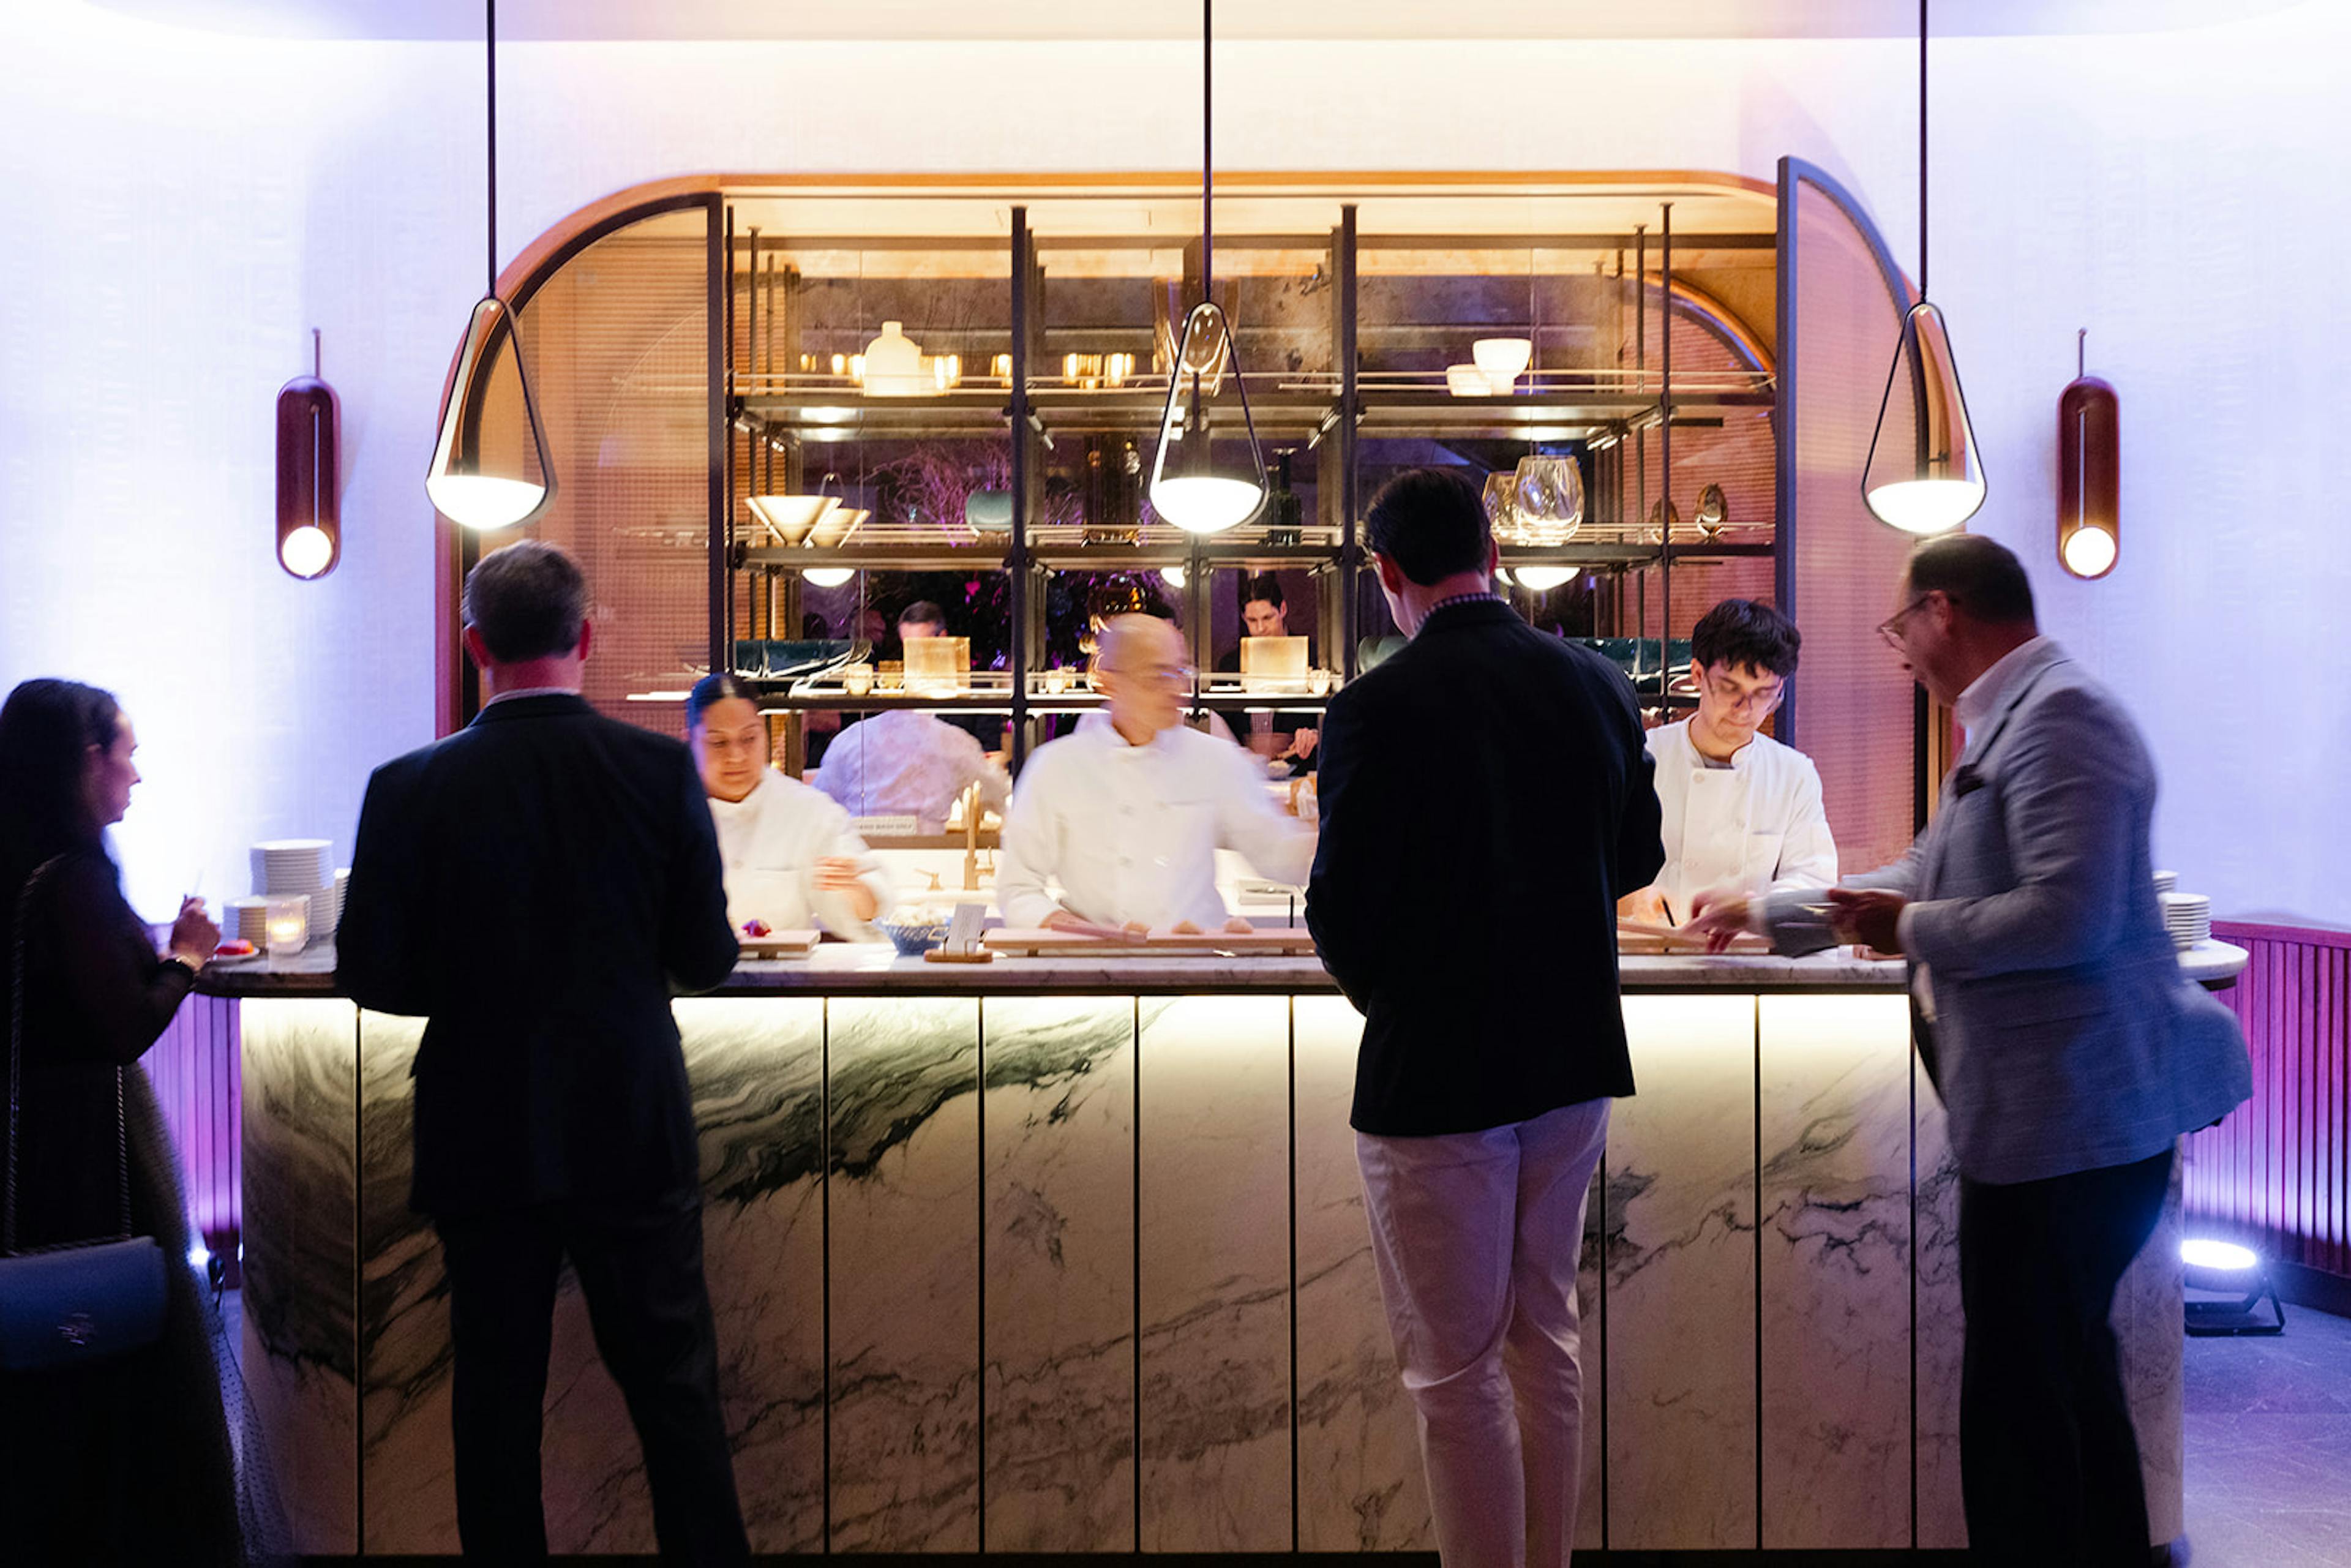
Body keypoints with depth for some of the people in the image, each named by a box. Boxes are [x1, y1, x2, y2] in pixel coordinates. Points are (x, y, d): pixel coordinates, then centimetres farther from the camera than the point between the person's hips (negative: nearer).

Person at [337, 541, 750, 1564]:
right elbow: (708, 959, -4)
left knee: (495, 1393, 13)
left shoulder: (409, 789, -10)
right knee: (675, 1390, 11)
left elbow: (370, 974, -6)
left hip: (483, 1136, 0)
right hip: (634, 1132, 0)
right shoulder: (661, 769, -9)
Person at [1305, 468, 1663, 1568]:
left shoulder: (1375, 709, -17)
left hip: (1434, 1072, -6)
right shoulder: (1598, 683, 0)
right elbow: (1638, 859, 10)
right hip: (1573, 1058, 6)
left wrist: (1375, 985, 5)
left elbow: (1341, 914, -16)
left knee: (1455, 1371, 5)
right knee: (1544, 1334, 20)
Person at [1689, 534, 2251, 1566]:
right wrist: (1763, 914, 31)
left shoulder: (2058, 716, -16)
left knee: (2028, 1398, -3)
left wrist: (1910, 930, -13)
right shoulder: (2009, 721, 18)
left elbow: (2070, 916, -26)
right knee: (2066, 1377, 19)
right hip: (2047, 1110, 11)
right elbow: (1930, 878, 28)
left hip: (2070, 1118, -11)